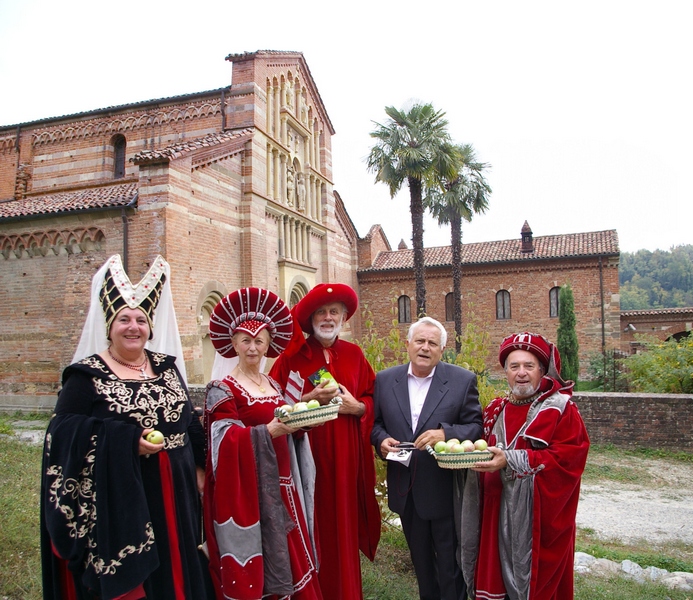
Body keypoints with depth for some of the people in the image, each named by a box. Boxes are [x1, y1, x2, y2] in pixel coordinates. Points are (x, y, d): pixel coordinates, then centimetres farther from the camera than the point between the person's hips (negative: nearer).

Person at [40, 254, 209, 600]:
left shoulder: (166, 366, 8)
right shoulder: (87, 375, -6)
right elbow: (63, 430, -13)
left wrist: (198, 467, 8)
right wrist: (129, 440, -22)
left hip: (172, 494, 5)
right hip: (118, 498, -4)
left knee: (172, 571, 14)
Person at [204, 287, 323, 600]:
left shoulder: (274, 386, 11)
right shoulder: (222, 391, -10)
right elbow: (226, 441, -19)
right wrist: (271, 430, -31)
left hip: (282, 483, 7)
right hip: (247, 486, -6)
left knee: (288, 554, 15)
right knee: (253, 564, 2)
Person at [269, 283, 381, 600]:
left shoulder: (354, 354, 7)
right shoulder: (291, 356, -2)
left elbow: (372, 398, 9)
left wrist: (357, 407, -10)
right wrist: (310, 399, -17)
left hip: (346, 455, 2)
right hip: (308, 453, -2)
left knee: (344, 522, 9)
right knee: (314, 525, 3)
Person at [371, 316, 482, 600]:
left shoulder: (463, 380, -7)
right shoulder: (385, 380, 0)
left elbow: (476, 426, -8)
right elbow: (375, 422, 7)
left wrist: (446, 433, -25)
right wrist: (381, 439, -14)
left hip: (446, 490, -3)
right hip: (406, 489, 3)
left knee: (450, 563, 12)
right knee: (420, 559, 22)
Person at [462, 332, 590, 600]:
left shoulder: (561, 408, -7)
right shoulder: (496, 409, 9)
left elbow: (568, 456, -18)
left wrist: (510, 460, -23)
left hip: (540, 514, -4)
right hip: (499, 511, 5)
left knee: (537, 578, 9)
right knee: (499, 571, 13)